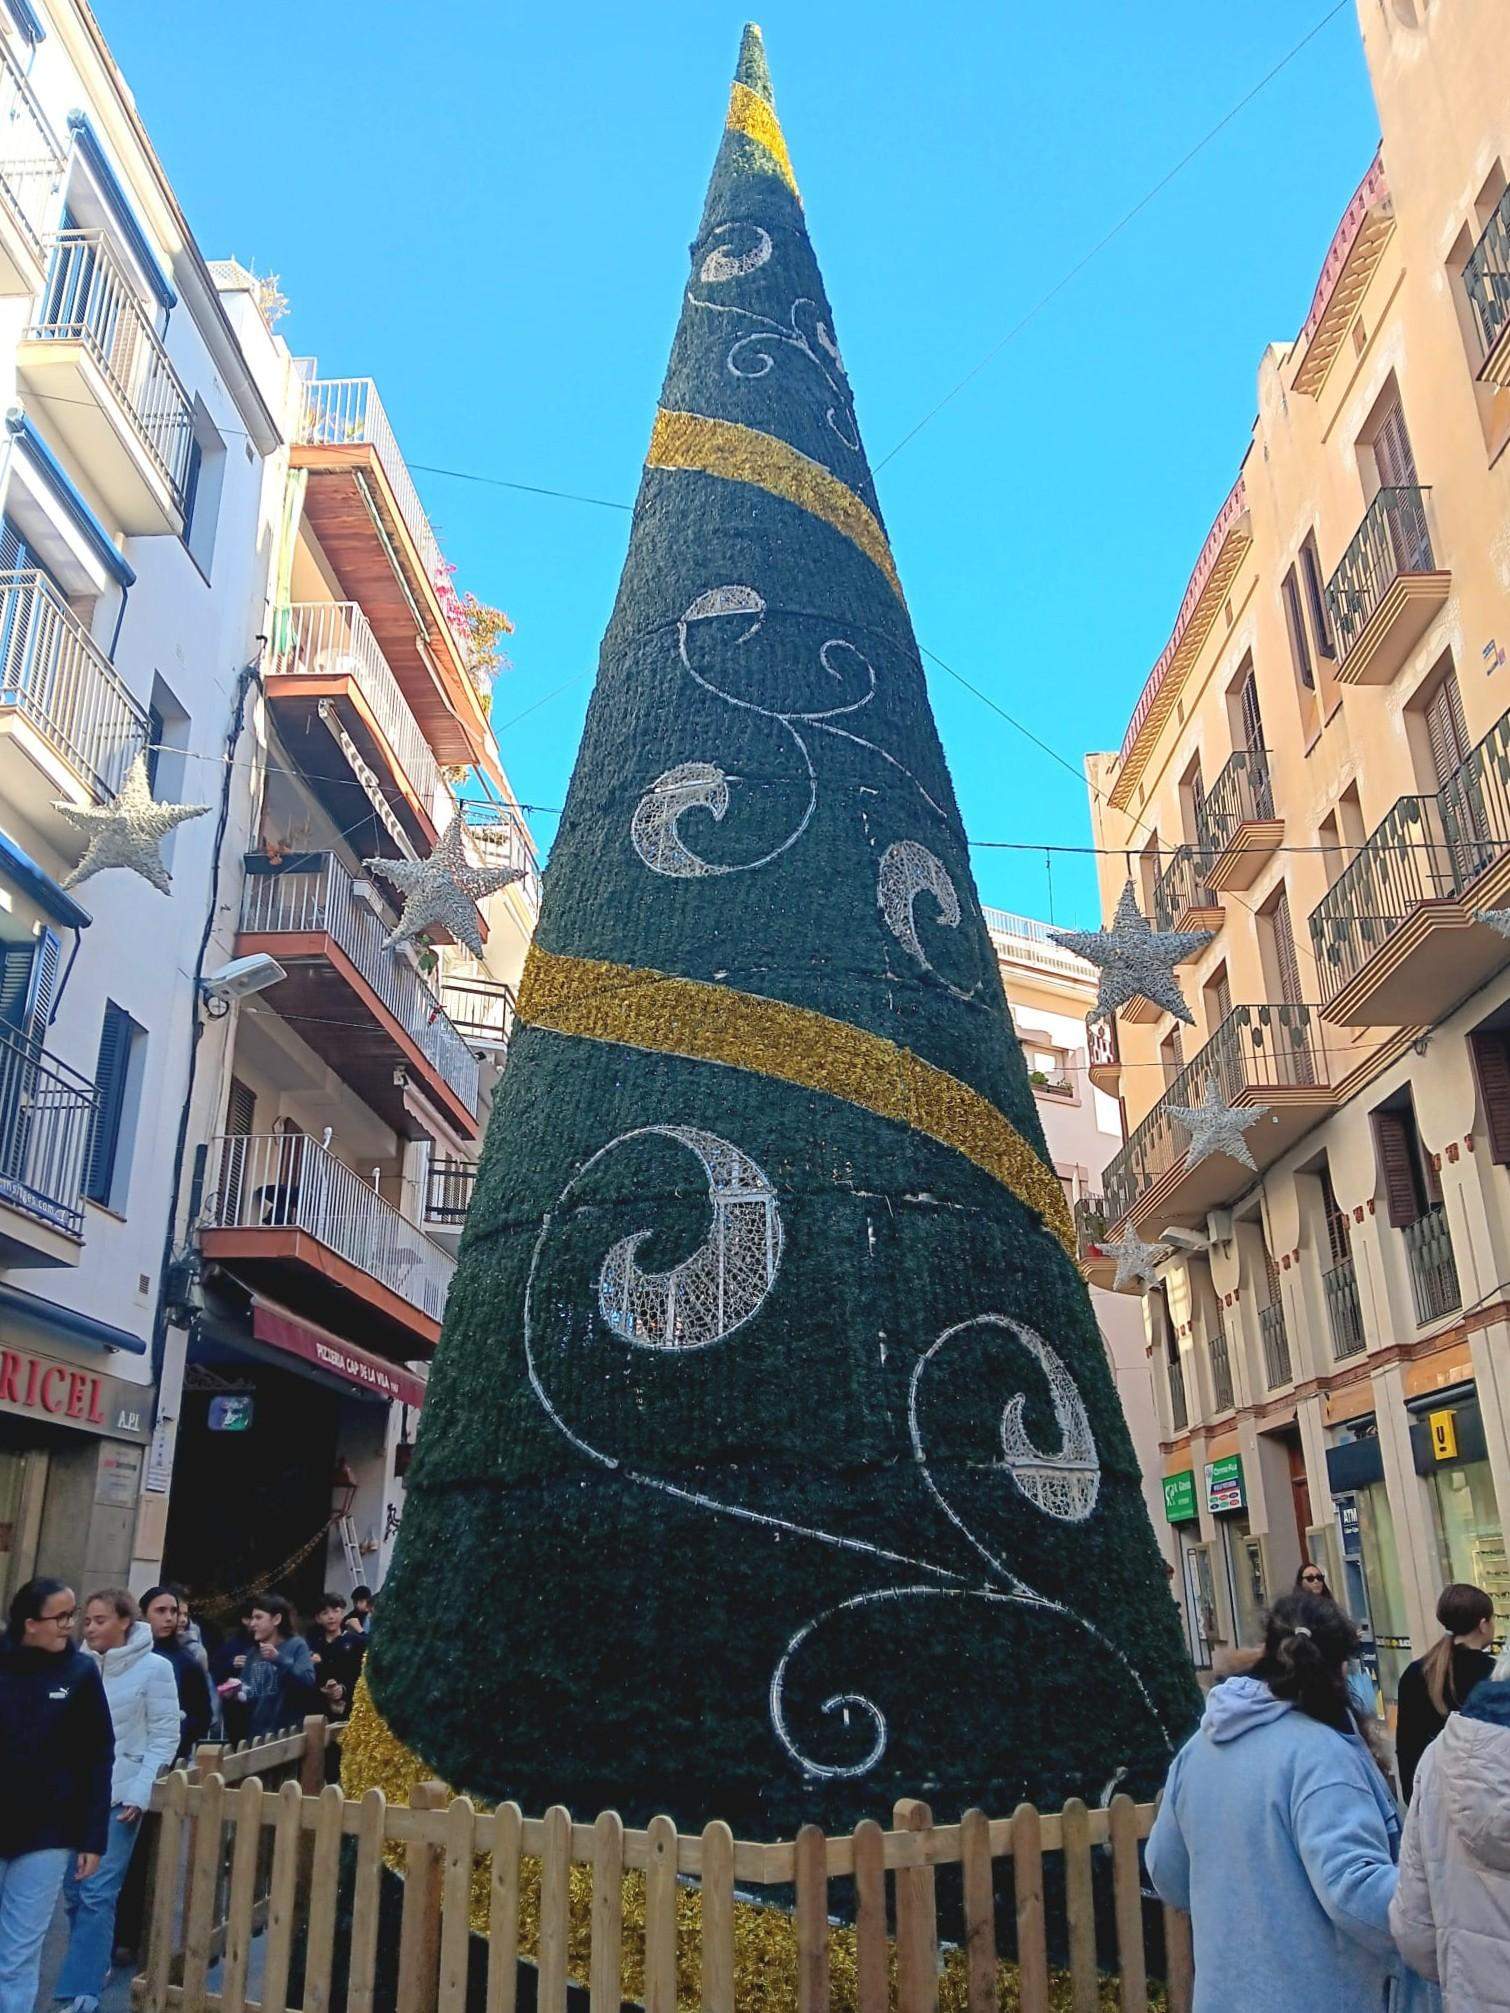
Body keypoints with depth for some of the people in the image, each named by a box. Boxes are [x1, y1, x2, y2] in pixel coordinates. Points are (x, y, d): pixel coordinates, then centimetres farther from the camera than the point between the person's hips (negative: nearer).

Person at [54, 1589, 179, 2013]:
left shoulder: (154, 1668, -7)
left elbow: (165, 1737, -5)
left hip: (119, 1796, -4)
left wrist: (140, 1793, -11)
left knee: (97, 1893, -5)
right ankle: (94, 1964, 31)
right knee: (73, 1889, 11)